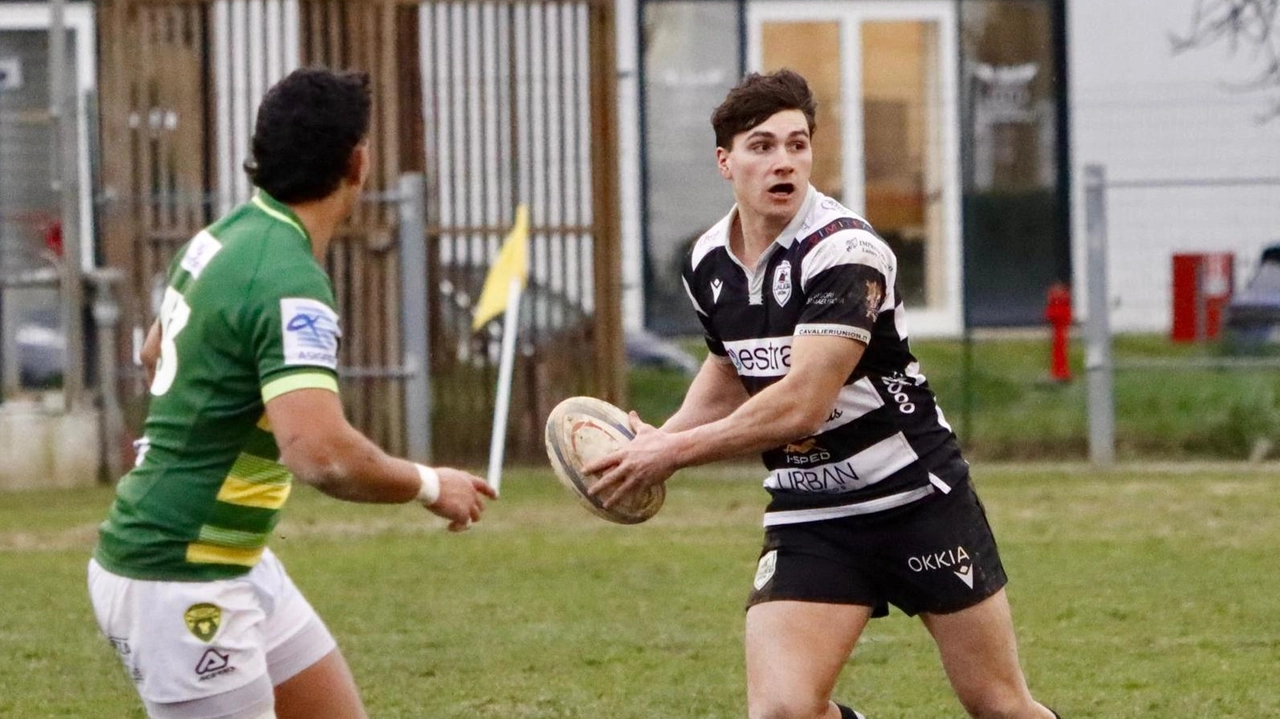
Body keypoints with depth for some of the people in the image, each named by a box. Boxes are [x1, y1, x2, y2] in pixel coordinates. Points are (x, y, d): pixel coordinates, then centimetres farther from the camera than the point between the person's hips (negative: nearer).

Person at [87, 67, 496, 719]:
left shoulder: (227, 235, 6)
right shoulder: (290, 284, -24)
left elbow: (154, 352, 25)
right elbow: (324, 455, -35)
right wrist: (427, 486, -20)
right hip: (178, 584, -10)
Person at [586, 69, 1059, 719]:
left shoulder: (844, 252, -21)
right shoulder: (708, 262, 1)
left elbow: (801, 405, -28)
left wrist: (672, 453, -21)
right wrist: (659, 438, 4)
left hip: (917, 500, -5)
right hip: (807, 517, 5)